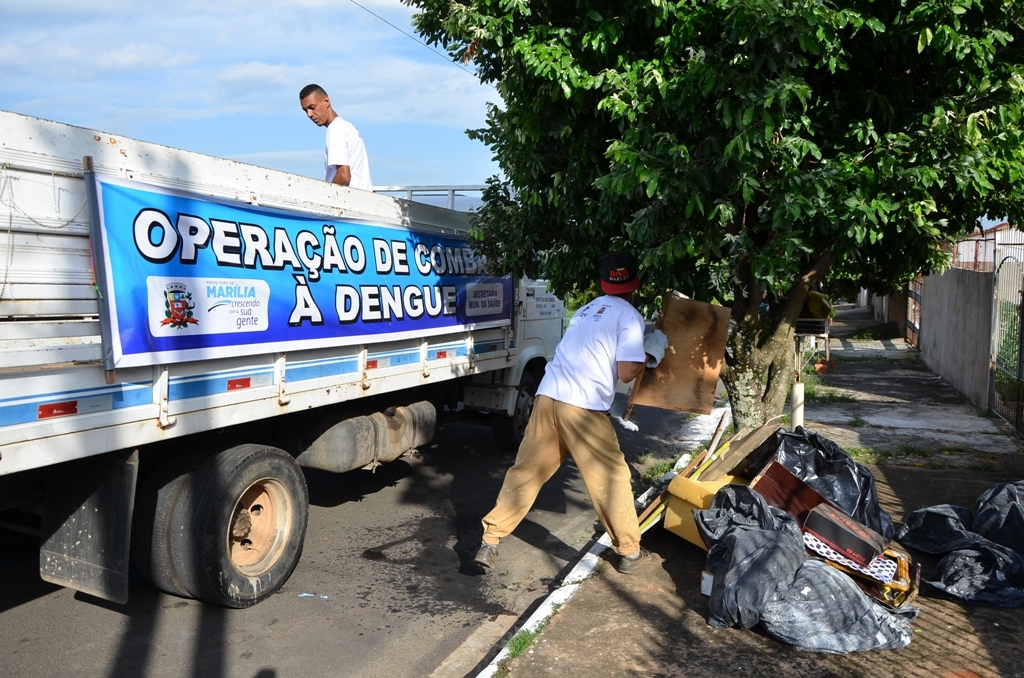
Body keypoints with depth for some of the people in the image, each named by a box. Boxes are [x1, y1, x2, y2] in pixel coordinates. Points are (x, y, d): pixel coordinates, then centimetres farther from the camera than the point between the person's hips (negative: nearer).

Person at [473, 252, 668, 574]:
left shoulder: (587, 309, 23)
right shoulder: (630, 316, 0)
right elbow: (626, 373, -6)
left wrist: (639, 348, 33)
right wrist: (652, 352, 12)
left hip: (548, 396, 6)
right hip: (583, 407, -6)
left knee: (526, 471, 11)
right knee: (612, 478, 9)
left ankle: (489, 542, 13)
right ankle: (629, 552, 21)